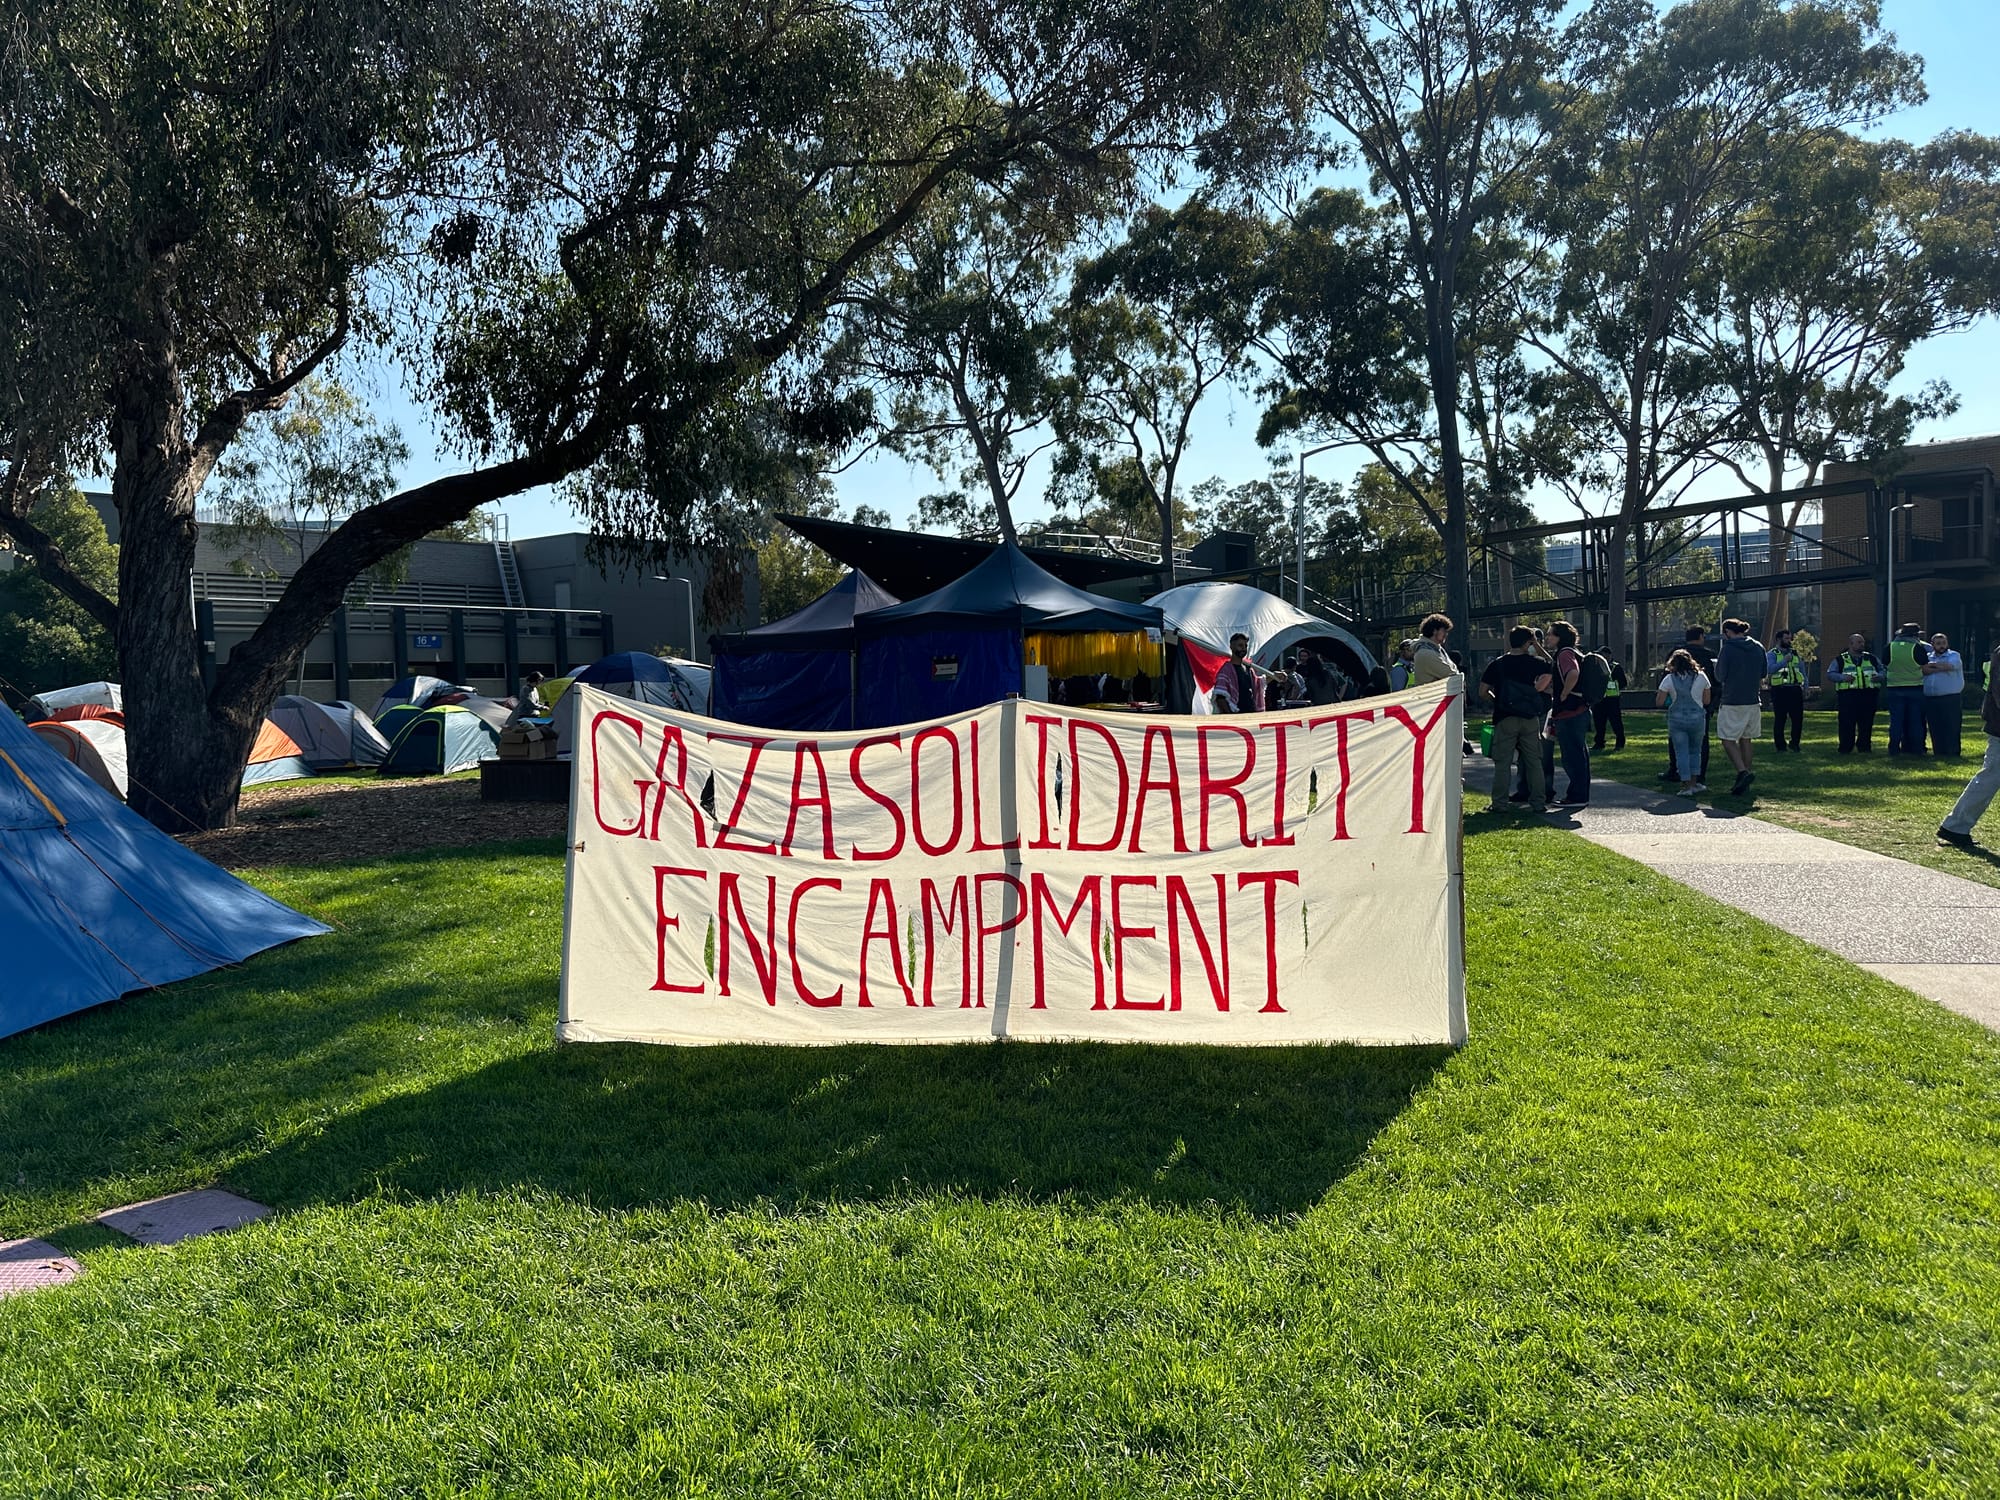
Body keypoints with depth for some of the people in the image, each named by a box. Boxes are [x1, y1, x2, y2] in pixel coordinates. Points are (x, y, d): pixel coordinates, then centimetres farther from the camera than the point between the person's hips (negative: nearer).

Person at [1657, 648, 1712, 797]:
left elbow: (1659, 702, -6)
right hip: (1697, 718, 2)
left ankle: (1686, 786, -2)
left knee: (1681, 752, 1)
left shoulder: (1669, 679, -5)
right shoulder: (1701, 676, 1)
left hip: (1677, 719, -2)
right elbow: (1706, 701, 6)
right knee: (1695, 750, 17)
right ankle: (1694, 783, 18)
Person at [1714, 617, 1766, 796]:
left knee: (1728, 740, -1)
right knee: (1747, 739, 13)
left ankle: (1743, 772, -21)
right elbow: (1762, 675, 15)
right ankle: (1744, 781, 17)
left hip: (1732, 702, -7)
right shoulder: (1758, 647, 8)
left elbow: (1720, 675, -7)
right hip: (1753, 701, 7)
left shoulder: (1729, 648, -11)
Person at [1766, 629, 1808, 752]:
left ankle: (1795, 744, 16)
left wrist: (1805, 688, 10)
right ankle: (1780, 746, 6)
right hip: (1780, 690, -5)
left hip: (1795, 690, 5)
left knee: (1798, 719, 3)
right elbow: (1770, 669, -17)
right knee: (1780, 720, -1)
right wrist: (1785, 661, -22)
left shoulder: (1796, 654, 18)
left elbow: (1803, 672, 20)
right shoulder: (1772, 654, 1)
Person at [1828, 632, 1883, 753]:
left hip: (1868, 696, 3)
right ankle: (1845, 748, 1)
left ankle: (1865, 747, 13)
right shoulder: (1840, 660, 7)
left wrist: (1879, 677, -3)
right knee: (1847, 724, -5)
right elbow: (1830, 674, 2)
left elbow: (1882, 670, 20)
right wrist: (1843, 677, -15)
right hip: (1847, 696, -3)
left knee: (1867, 723, 4)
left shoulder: (1871, 658, 16)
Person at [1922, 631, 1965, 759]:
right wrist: (1941, 668, -8)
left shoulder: (1954, 655, 5)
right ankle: (1938, 753, 10)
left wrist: (1931, 665, -5)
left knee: (1952, 728, -5)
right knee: (1935, 729, 5)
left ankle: (1953, 753, -3)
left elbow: (1951, 665, -15)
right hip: (1930, 699, 4)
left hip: (1951, 699, -4)